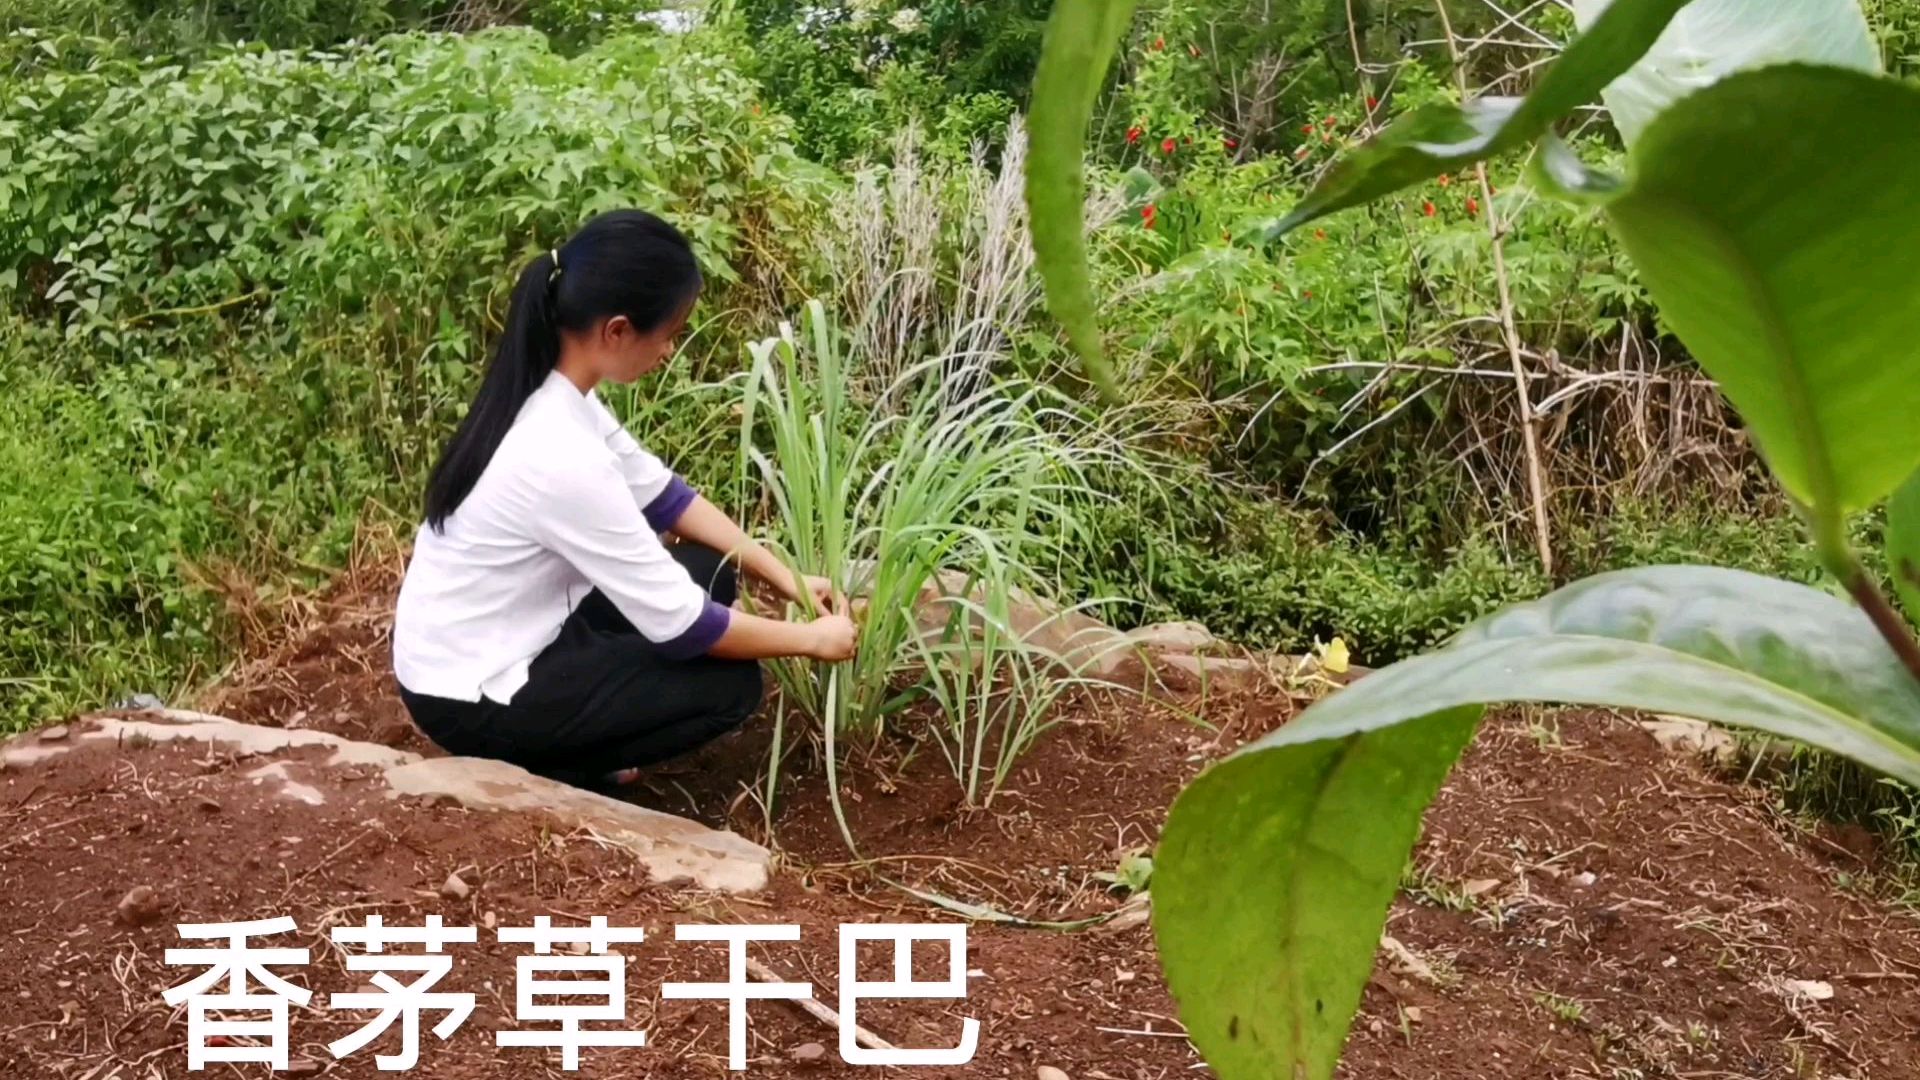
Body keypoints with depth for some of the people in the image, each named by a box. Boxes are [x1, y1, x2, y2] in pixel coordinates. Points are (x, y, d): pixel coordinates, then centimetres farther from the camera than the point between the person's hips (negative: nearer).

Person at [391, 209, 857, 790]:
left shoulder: (545, 393, -5)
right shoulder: (562, 456, -32)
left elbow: (662, 493, 8)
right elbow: (677, 623, -24)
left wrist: (784, 576, 4)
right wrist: (811, 638, -10)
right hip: (470, 693, -9)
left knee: (710, 571, 10)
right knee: (729, 686, -7)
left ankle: (554, 748, 15)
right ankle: (533, 774, 3)